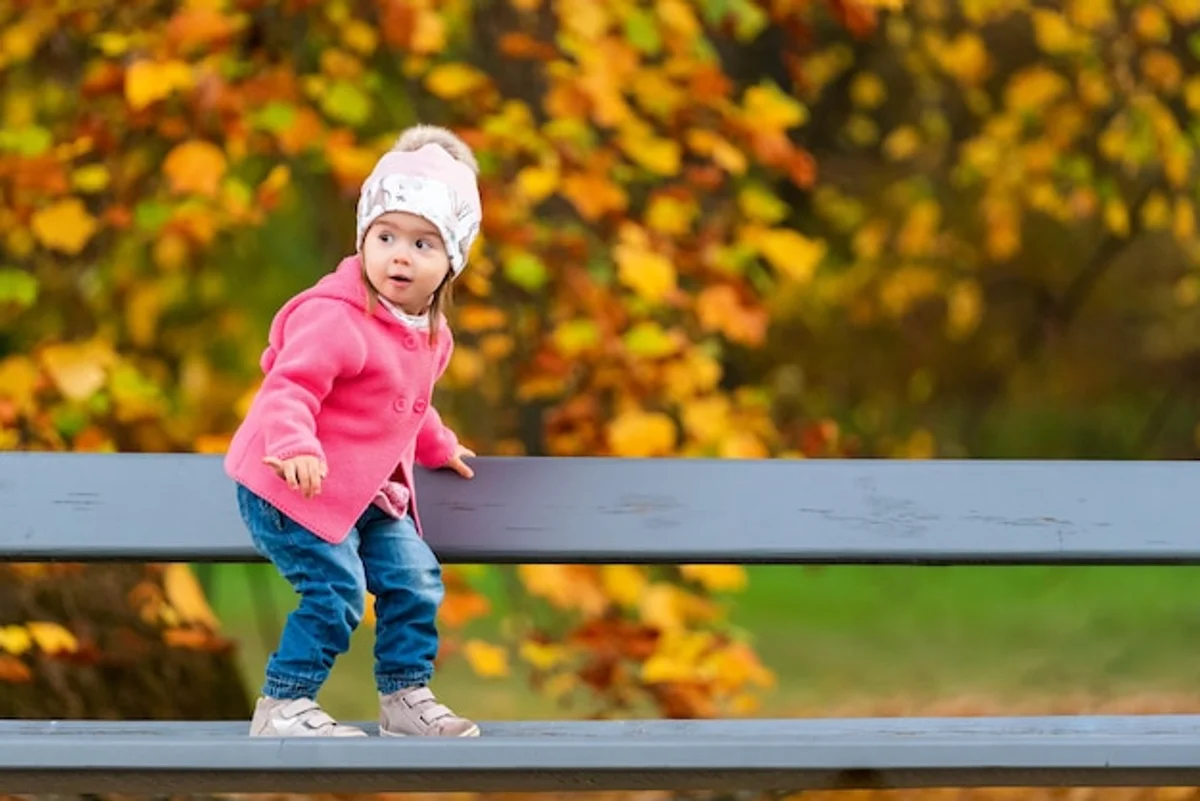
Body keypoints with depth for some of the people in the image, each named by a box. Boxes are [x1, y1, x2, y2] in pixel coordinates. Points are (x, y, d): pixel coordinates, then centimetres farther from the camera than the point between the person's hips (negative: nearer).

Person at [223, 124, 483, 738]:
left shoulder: (431, 334, 7)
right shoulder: (334, 317, -24)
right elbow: (288, 386, -31)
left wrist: (438, 447, 38)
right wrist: (295, 447, -47)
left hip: (369, 491, 9)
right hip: (294, 486, -9)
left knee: (415, 579, 5)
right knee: (336, 591, -15)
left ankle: (405, 698, 20)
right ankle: (282, 708, -3)